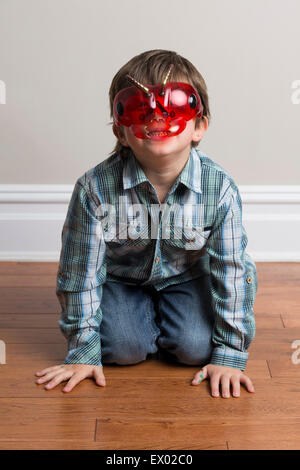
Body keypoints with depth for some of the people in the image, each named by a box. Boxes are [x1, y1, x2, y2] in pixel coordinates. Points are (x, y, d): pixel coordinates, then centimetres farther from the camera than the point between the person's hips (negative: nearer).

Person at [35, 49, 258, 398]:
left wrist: (231, 352, -15)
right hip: (122, 278, 0)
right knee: (120, 347, -20)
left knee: (195, 347, -17)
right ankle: (145, 318, 15)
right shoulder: (95, 187, -29)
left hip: (185, 277, 1)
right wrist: (83, 350, -13)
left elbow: (232, 270, -17)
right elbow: (80, 271, -18)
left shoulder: (219, 188, -26)